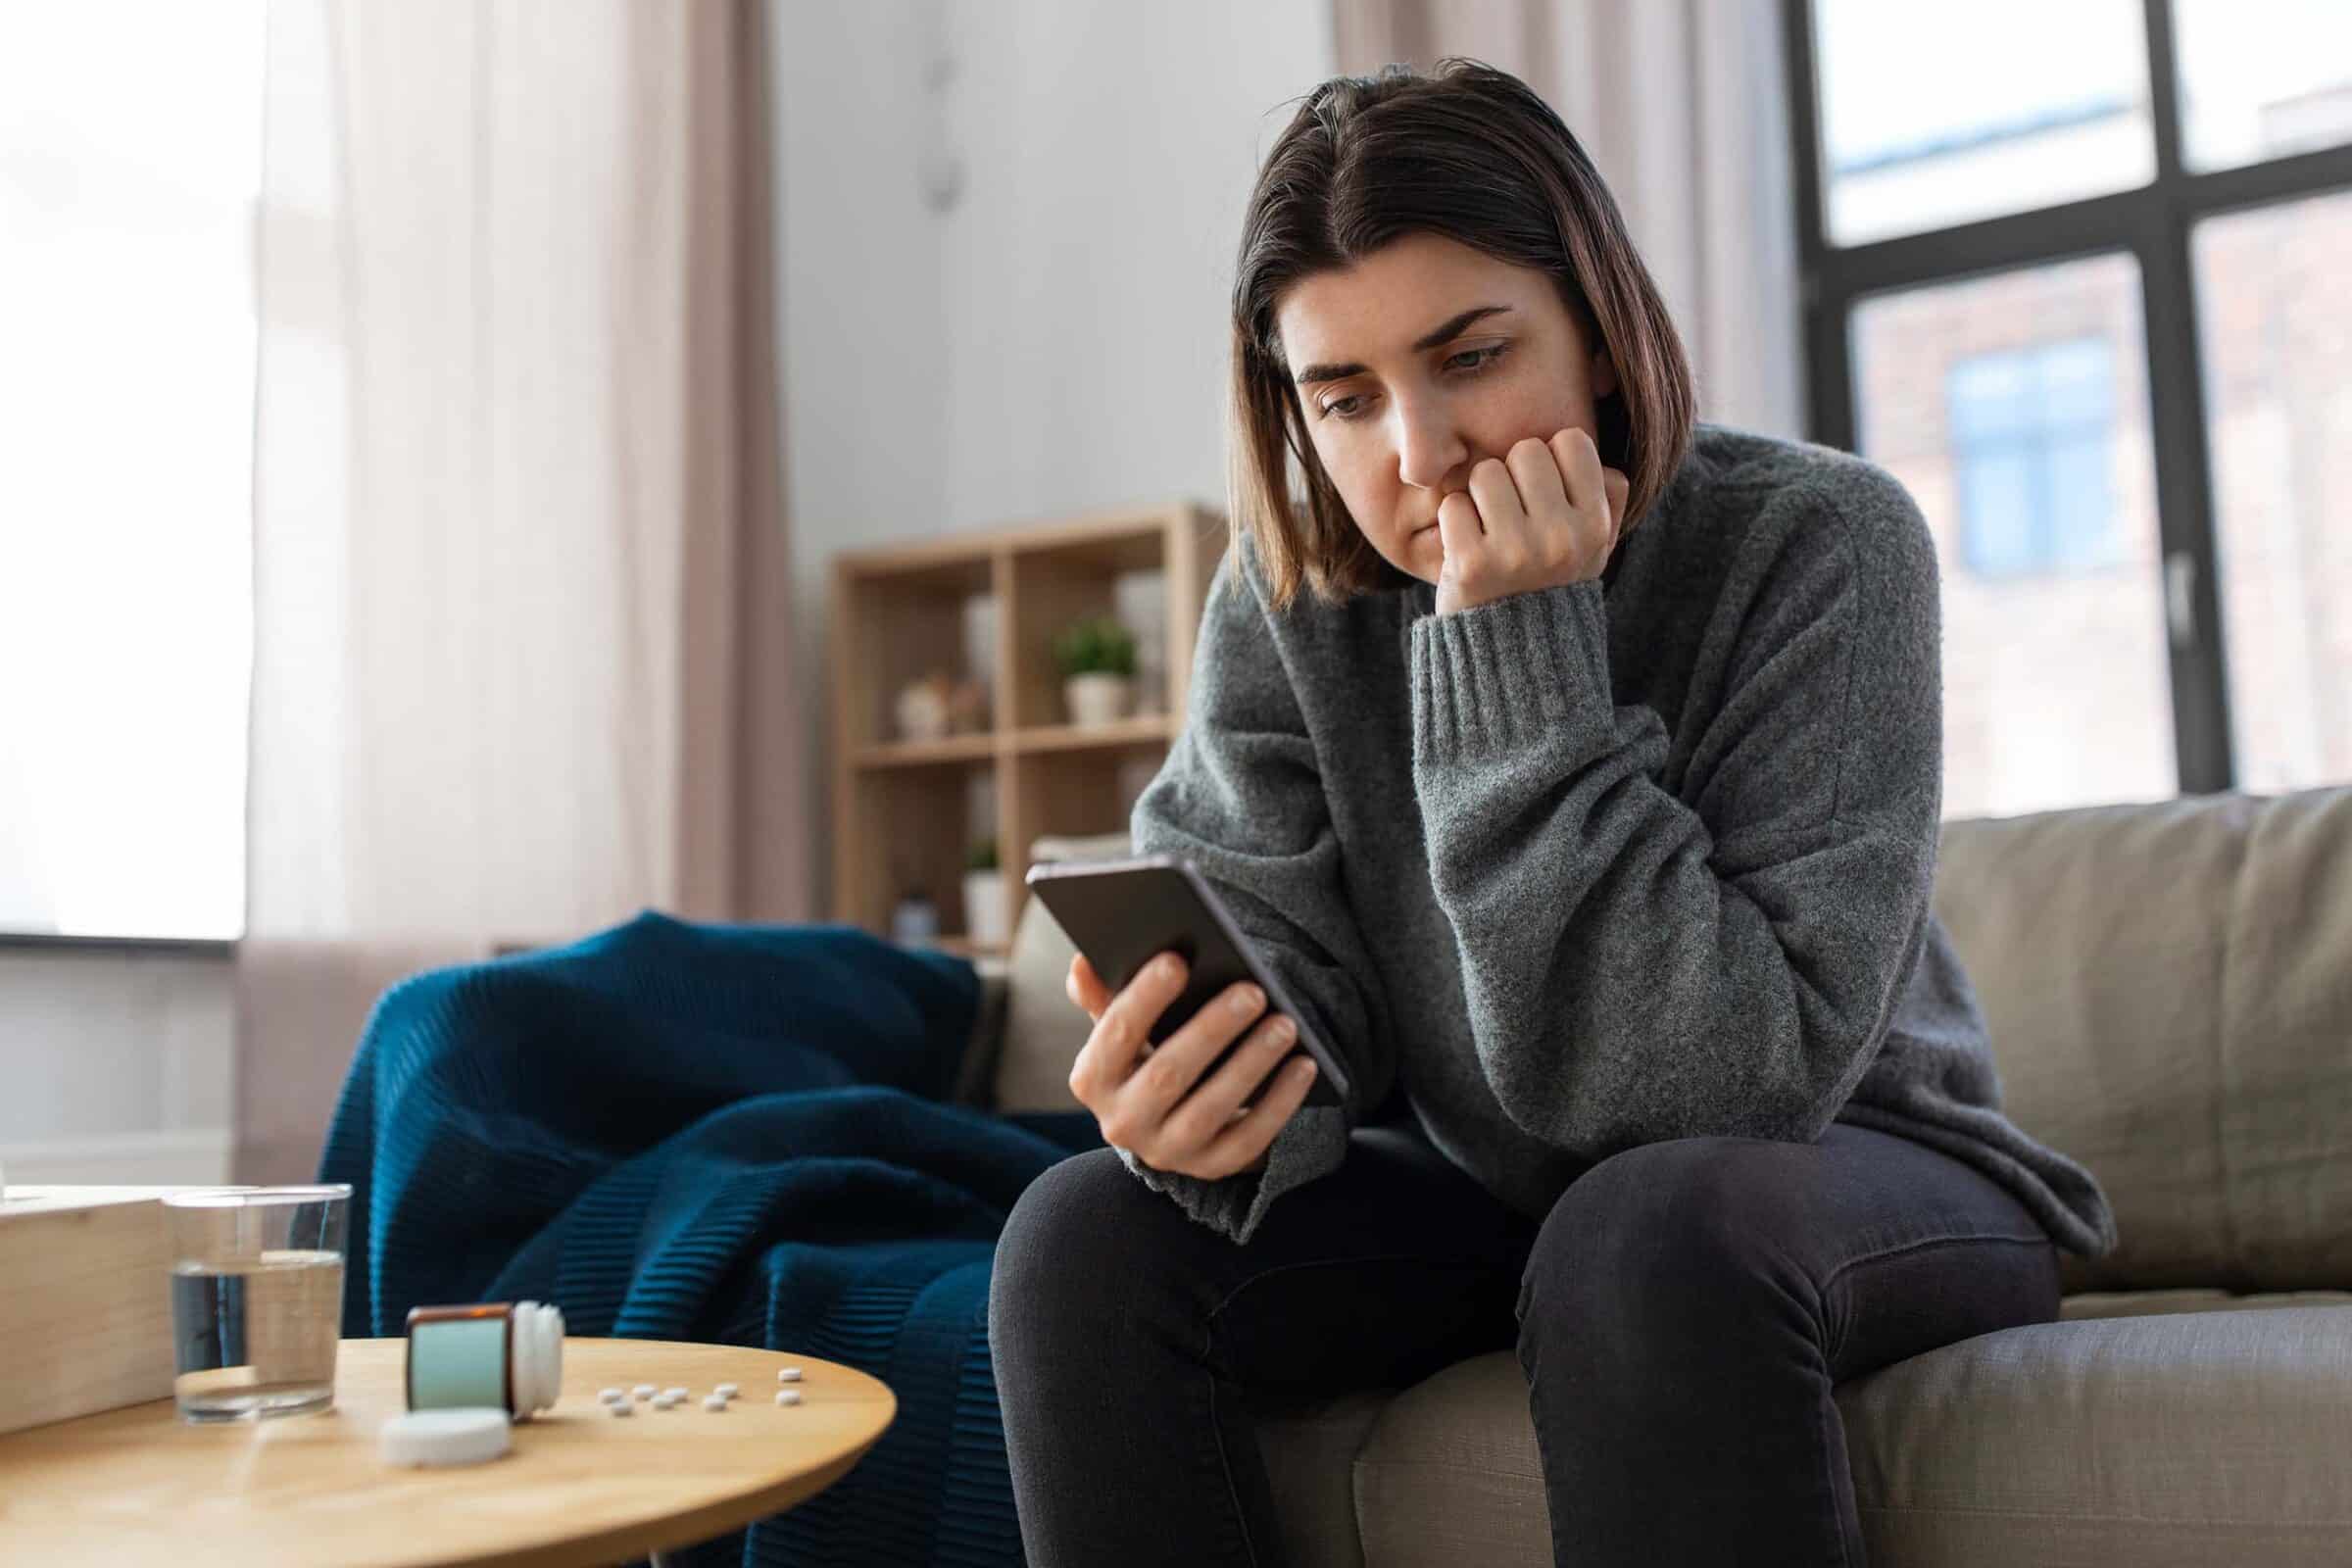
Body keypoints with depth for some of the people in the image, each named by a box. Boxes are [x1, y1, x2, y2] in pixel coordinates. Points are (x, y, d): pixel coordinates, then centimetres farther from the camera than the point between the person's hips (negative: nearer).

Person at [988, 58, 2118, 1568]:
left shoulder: (1817, 542, -20)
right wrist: (1204, 1107, -36)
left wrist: (1526, 661, -31)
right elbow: (1275, 975, -12)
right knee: (1088, 1234, -18)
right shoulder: (1285, 596, -8)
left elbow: (1739, 1078, -27)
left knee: (1647, 1230, -37)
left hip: (1848, 1175, -3)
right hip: (1489, 1199, 4)